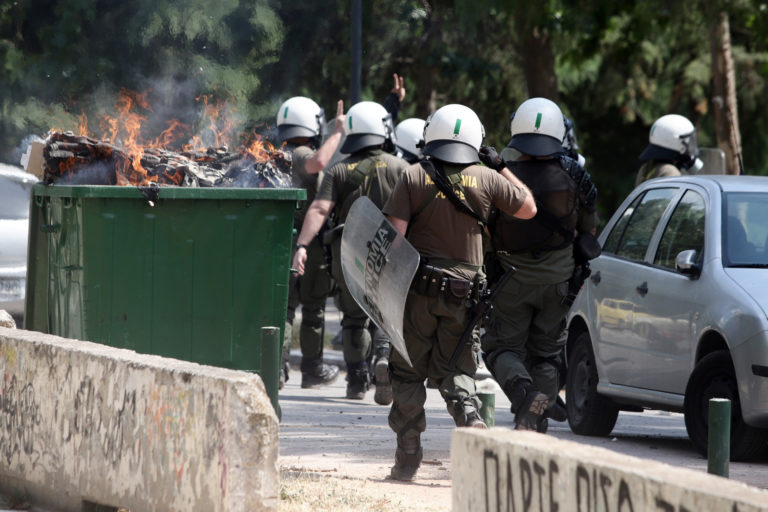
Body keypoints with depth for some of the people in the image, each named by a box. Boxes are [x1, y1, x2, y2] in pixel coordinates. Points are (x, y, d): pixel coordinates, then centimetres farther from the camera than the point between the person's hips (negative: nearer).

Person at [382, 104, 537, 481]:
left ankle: (408, 458, 7)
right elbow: (528, 209, 13)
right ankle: (470, 416, -18)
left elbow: (394, 234, -11)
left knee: (408, 371, 8)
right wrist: (503, 168, 21)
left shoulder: (413, 177, -4)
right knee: (454, 368, 12)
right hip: (462, 291, 1)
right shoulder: (487, 180, 0)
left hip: (417, 289, -1)